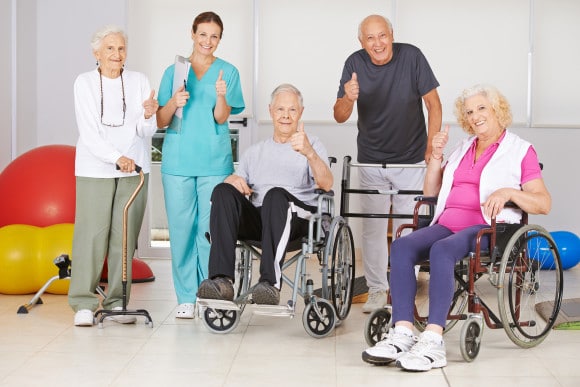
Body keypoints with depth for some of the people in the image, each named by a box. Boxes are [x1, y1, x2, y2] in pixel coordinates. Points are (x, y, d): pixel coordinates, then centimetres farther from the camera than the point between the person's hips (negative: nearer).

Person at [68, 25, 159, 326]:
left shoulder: (139, 81, 5)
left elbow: (146, 132, -1)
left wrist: (148, 116, -24)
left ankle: (117, 302, 9)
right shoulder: (85, 82, -1)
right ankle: (83, 303, -2)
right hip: (95, 168, -2)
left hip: (134, 169, 2)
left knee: (125, 235, 2)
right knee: (92, 234, -7)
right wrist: (117, 158, -21)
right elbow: (89, 133, -8)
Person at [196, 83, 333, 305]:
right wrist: (233, 179, -4)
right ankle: (222, 280, -39)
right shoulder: (255, 152, 30)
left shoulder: (312, 146, 17)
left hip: (297, 218, -3)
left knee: (276, 194, -36)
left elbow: (326, 185, -3)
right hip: (256, 219, 3)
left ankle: (271, 282, -48)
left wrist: (309, 152, -22)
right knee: (223, 191, -26)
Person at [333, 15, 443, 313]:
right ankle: (376, 290, 17)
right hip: (371, 162, 2)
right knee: (372, 229, 6)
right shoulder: (355, 63, -8)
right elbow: (340, 117, -6)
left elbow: (433, 104, -4)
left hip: (411, 161, -2)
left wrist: (432, 148, -7)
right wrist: (348, 99, -28)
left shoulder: (411, 56, -13)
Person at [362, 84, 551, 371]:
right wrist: (436, 156, 16)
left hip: (487, 229, -6)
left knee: (442, 250, -37)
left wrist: (508, 192, -17)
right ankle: (402, 335, -36)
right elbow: (431, 191, 30)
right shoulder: (463, 148, 27)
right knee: (401, 246, -26)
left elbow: (544, 204, 0)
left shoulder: (520, 151, 10)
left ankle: (433, 343, -43)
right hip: (447, 224, 6)